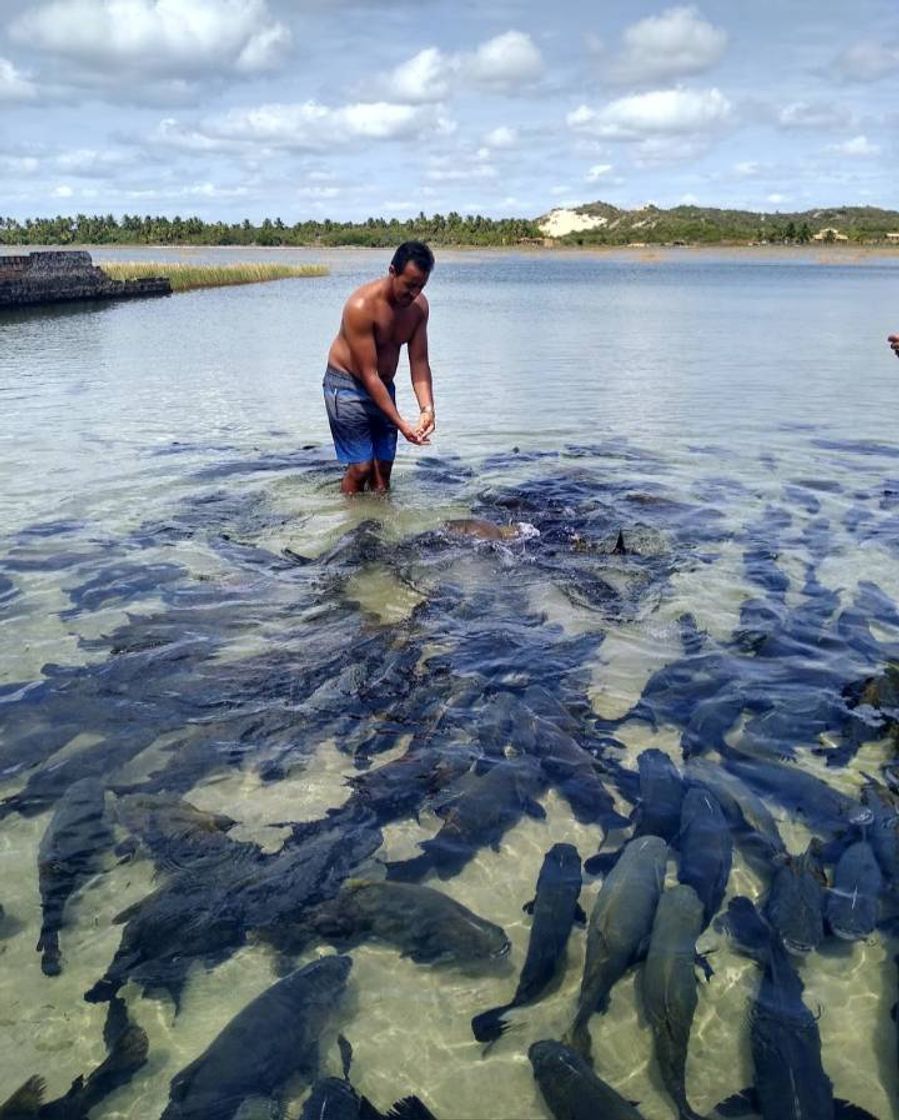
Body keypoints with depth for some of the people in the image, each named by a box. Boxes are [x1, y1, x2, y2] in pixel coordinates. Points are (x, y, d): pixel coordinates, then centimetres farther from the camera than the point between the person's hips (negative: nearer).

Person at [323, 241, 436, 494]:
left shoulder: (419, 305, -8)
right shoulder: (362, 306, -28)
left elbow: (419, 362, -4)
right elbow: (368, 375, -27)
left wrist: (427, 409, -20)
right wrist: (401, 424, -29)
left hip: (382, 387, 6)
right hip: (347, 386, -6)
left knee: (383, 466, 6)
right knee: (360, 467, -8)